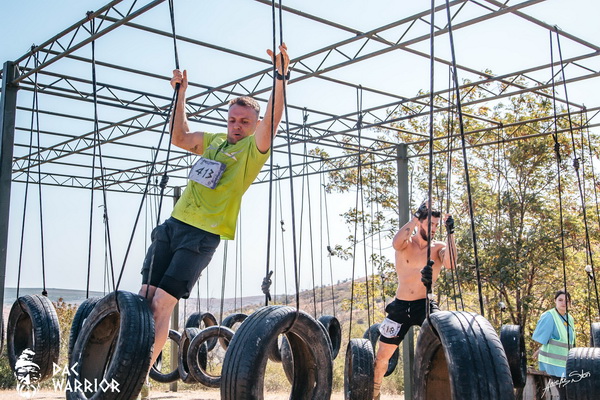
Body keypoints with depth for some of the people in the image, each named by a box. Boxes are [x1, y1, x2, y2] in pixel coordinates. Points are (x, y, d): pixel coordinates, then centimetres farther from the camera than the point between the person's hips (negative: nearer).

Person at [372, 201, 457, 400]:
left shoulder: (439, 247, -1)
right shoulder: (406, 243, -3)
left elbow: (451, 264, -22)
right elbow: (396, 243, -28)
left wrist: (450, 233, -26)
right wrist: (415, 217, -31)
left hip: (425, 305, 0)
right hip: (400, 306, 0)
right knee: (382, 355, 8)